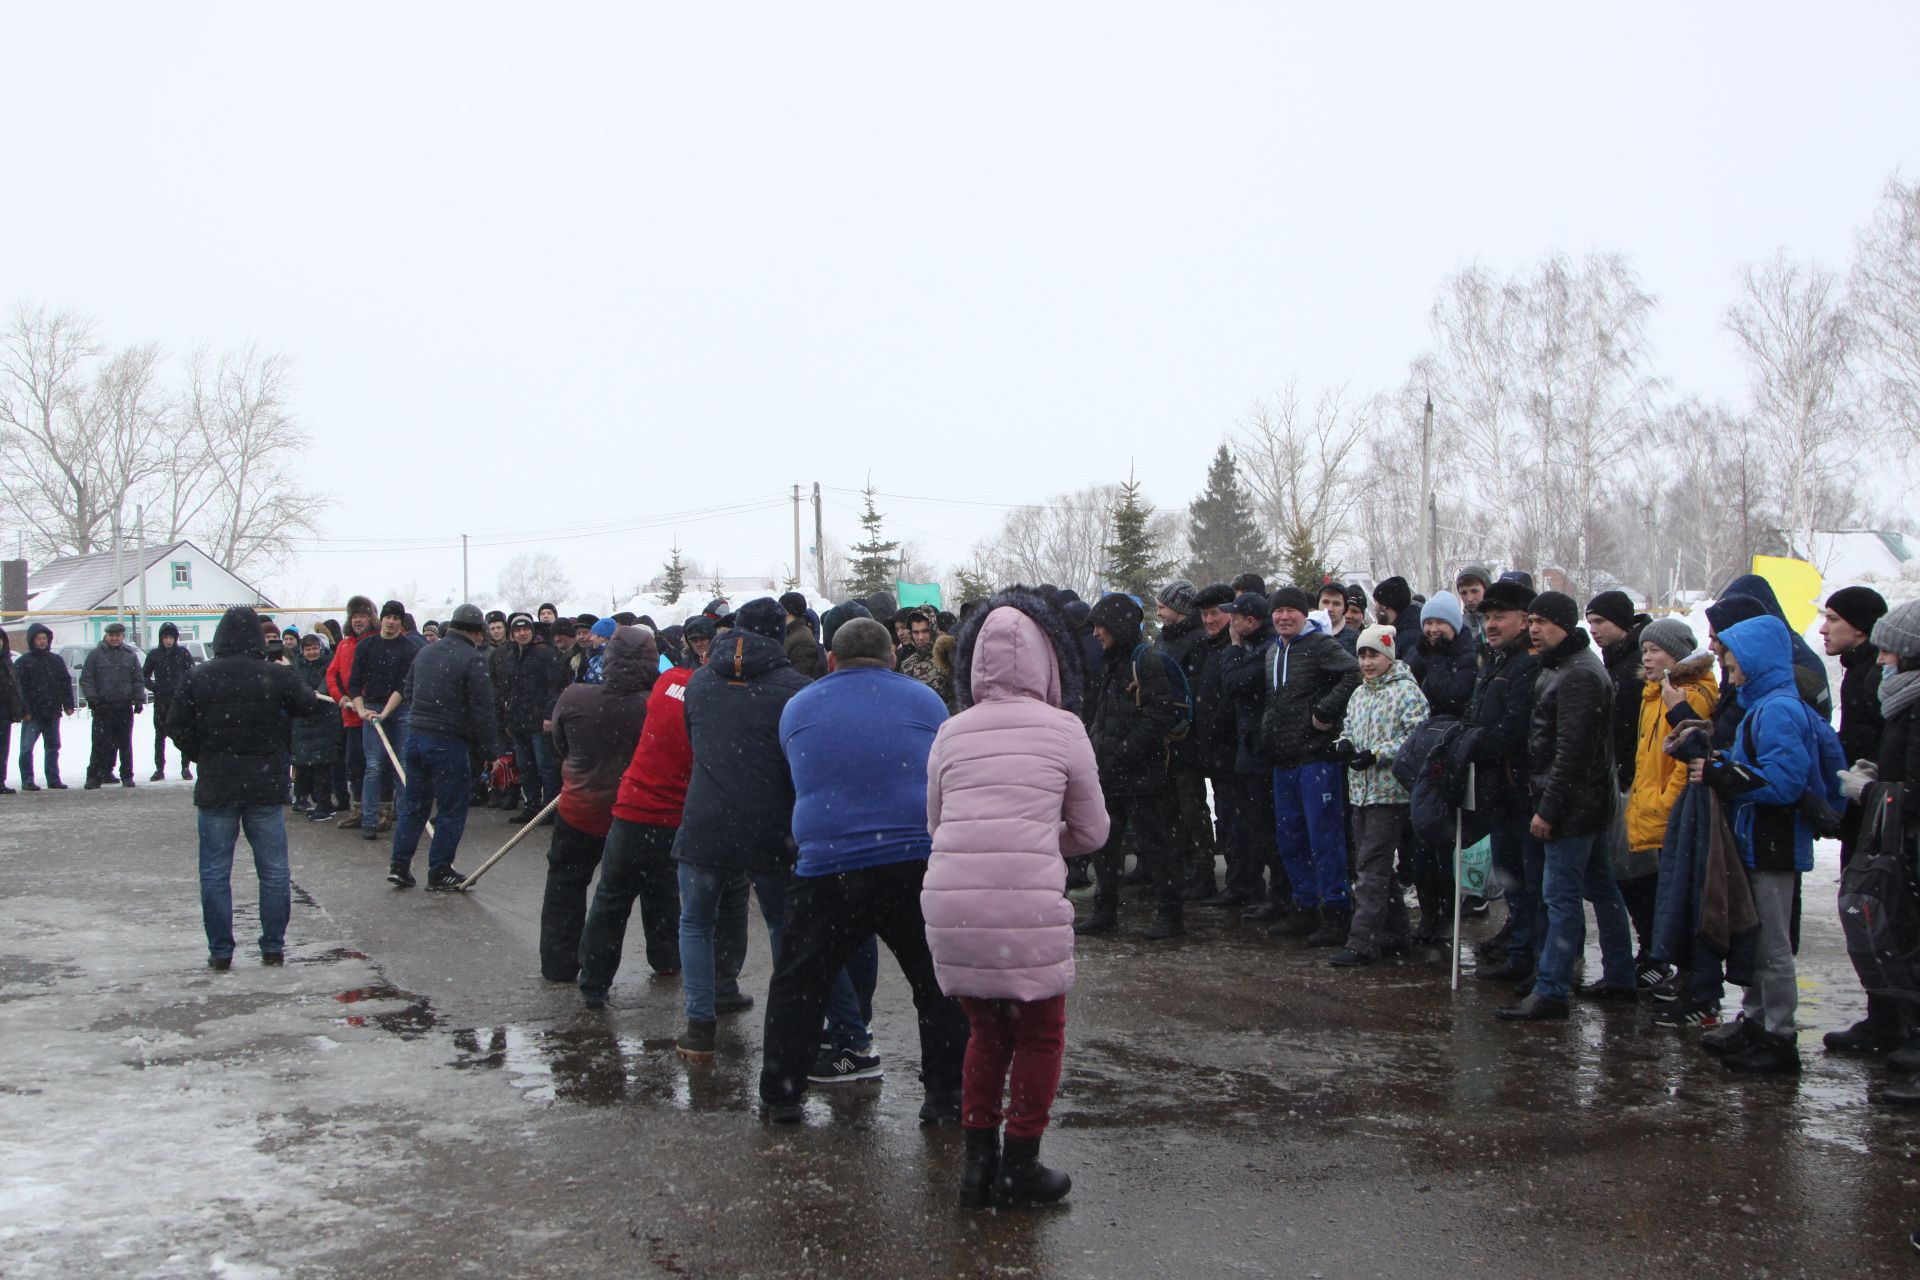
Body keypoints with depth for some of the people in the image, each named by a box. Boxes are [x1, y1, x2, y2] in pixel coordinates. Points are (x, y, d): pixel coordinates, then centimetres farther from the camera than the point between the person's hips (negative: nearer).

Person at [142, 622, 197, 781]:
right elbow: (144, 675, 13)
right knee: (160, 735, 5)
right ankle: (159, 768, 11)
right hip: (161, 700, 1)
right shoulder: (154, 654, 4)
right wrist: (153, 688, -1)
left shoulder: (183, 653, 1)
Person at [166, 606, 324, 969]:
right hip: (267, 787, 0)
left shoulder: (199, 677, -5)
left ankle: (220, 951, 9)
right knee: (274, 870, 10)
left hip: (216, 788, 0)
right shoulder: (278, 676, -7)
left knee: (215, 872, 8)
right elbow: (308, 706, 5)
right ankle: (273, 946, 13)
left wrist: (200, 756, 14)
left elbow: (176, 726, -1)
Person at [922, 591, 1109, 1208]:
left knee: (986, 1030, 22)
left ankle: (978, 1162, 25)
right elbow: (1093, 831, 10)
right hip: (1029, 901, -3)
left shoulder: (951, 732, 8)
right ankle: (1020, 1167, 20)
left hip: (949, 899, 3)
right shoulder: (1063, 729, 1)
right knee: (1039, 1033, 17)